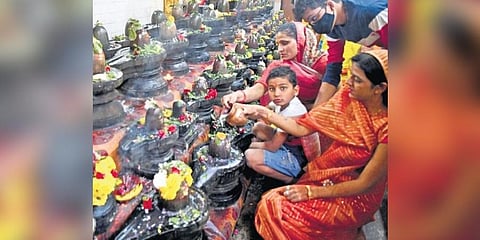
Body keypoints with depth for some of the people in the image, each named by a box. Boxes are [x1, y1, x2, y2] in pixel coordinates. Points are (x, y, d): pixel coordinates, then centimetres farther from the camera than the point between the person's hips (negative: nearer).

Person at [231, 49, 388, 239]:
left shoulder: (385, 127, -25)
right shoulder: (348, 96, -11)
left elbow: (365, 184, -18)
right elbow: (302, 127, -7)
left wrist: (312, 192, -17)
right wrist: (263, 113, -16)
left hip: (355, 196, -5)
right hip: (325, 175, 5)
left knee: (282, 212, -17)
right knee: (270, 203, -8)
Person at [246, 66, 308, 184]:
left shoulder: (292, 112, -29)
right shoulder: (283, 102, -6)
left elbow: (273, 147, -22)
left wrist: (254, 145, -5)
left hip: (299, 159, -10)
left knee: (251, 157, -20)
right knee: (258, 127, 16)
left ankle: (289, 178, -6)